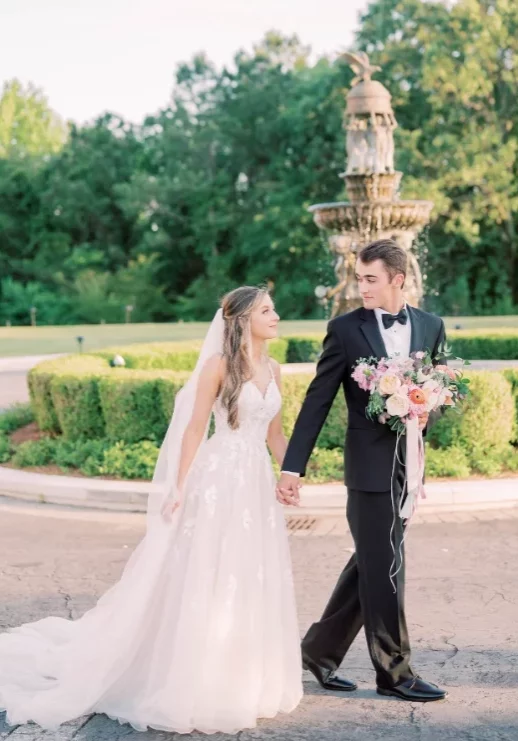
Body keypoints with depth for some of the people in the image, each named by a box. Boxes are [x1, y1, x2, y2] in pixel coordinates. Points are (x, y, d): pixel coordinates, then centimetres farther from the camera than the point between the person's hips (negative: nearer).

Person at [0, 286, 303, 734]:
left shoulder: (273, 370, 11)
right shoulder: (219, 364, -8)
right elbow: (195, 428, -8)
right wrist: (180, 487, -12)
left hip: (259, 482, 7)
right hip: (221, 479, -6)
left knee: (254, 584, 11)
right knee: (208, 583, -2)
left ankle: (245, 682, 25)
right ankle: (196, 688, 10)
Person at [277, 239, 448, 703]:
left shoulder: (431, 326, 6)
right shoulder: (346, 329, -5)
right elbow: (317, 402, -6)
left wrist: (427, 412, -10)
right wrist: (293, 467, -10)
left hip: (408, 466, 5)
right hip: (370, 466, -5)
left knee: (370, 564, 13)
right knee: (384, 569, 1)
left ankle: (321, 649, 28)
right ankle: (394, 672, 13)